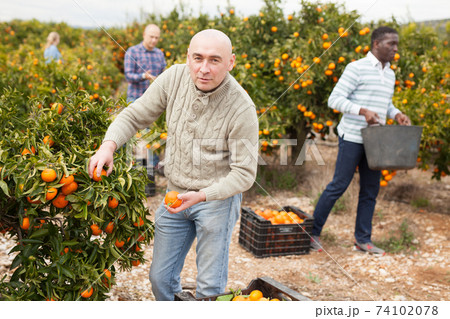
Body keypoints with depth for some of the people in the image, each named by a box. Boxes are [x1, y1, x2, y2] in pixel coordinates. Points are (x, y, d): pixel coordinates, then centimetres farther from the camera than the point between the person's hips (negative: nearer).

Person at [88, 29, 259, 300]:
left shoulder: (242, 109, -23)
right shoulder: (174, 78, -11)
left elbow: (244, 173, -17)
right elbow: (135, 115, -1)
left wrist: (201, 195, -29)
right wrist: (108, 145, -20)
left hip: (218, 198, -4)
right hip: (175, 194, 5)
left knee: (210, 286, 6)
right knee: (161, 278, 17)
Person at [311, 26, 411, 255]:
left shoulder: (390, 75, 15)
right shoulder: (357, 68, -9)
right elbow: (335, 99, -13)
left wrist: (396, 114, 5)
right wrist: (362, 111, -25)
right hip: (352, 137, -7)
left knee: (370, 191, 10)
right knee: (339, 186, -4)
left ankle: (363, 239, 21)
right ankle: (313, 231, 10)